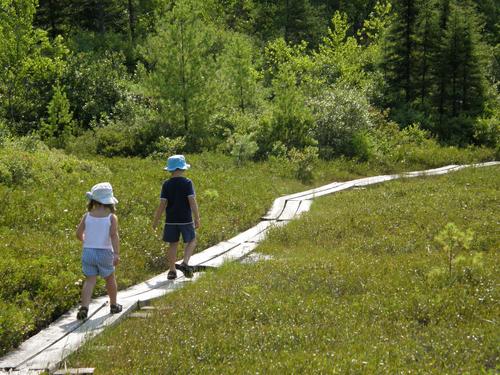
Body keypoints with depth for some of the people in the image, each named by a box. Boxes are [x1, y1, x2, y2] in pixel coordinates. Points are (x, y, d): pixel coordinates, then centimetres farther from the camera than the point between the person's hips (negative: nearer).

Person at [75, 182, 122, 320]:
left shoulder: (87, 216, 0)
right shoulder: (112, 217, -7)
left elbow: (79, 233, 2)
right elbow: (114, 235, -19)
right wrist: (117, 254, -25)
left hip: (88, 251, 1)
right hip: (105, 252, -1)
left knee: (89, 280, 1)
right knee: (110, 279, 19)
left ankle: (84, 307, -18)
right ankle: (113, 305, 34)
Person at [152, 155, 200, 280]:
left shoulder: (166, 184, -2)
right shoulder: (187, 183, -8)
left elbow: (162, 204, -5)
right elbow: (192, 202, -14)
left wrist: (156, 221, 2)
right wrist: (197, 219, -8)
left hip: (171, 220, 2)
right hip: (186, 220, -2)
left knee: (173, 244, 11)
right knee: (191, 241, 15)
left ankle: (172, 270, 13)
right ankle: (185, 263, -3)